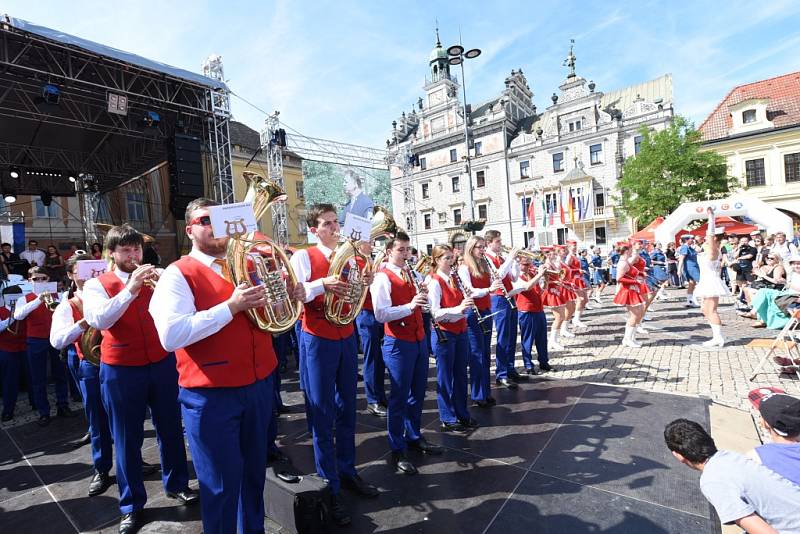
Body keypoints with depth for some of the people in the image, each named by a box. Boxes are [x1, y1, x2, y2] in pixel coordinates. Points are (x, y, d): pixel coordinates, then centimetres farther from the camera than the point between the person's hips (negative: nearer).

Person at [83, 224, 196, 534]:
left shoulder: (155, 278, 4)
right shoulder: (96, 285, -2)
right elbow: (98, 321, -20)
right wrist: (130, 288, -29)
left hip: (163, 364, 2)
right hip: (121, 371, -2)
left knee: (170, 429, 14)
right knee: (127, 439, 11)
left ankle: (176, 484, 34)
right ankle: (131, 505, 27)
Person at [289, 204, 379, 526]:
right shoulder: (303, 256, -8)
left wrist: (364, 283, -5)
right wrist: (322, 284, -29)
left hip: (346, 339, 6)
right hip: (318, 341, -5)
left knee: (347, 410, 16)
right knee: (323, 416, 3)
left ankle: (347, 472, 33)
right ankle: (329, 489, 17)